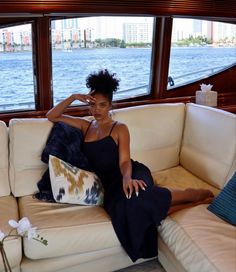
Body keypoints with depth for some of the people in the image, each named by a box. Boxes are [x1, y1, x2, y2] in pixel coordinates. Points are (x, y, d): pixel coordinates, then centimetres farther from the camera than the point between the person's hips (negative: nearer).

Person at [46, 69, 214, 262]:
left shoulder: (119, 128, 6)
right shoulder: (85, 126, 19)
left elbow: (125, 161, -7)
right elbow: (52, 116, 17)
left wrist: (127, 178, -30)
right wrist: (73, 97, 3)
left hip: (130, 174, -3)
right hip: (109, 184, 3)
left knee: (137, 197, -42)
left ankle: (193, 194, -17)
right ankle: (192, 203, -21)